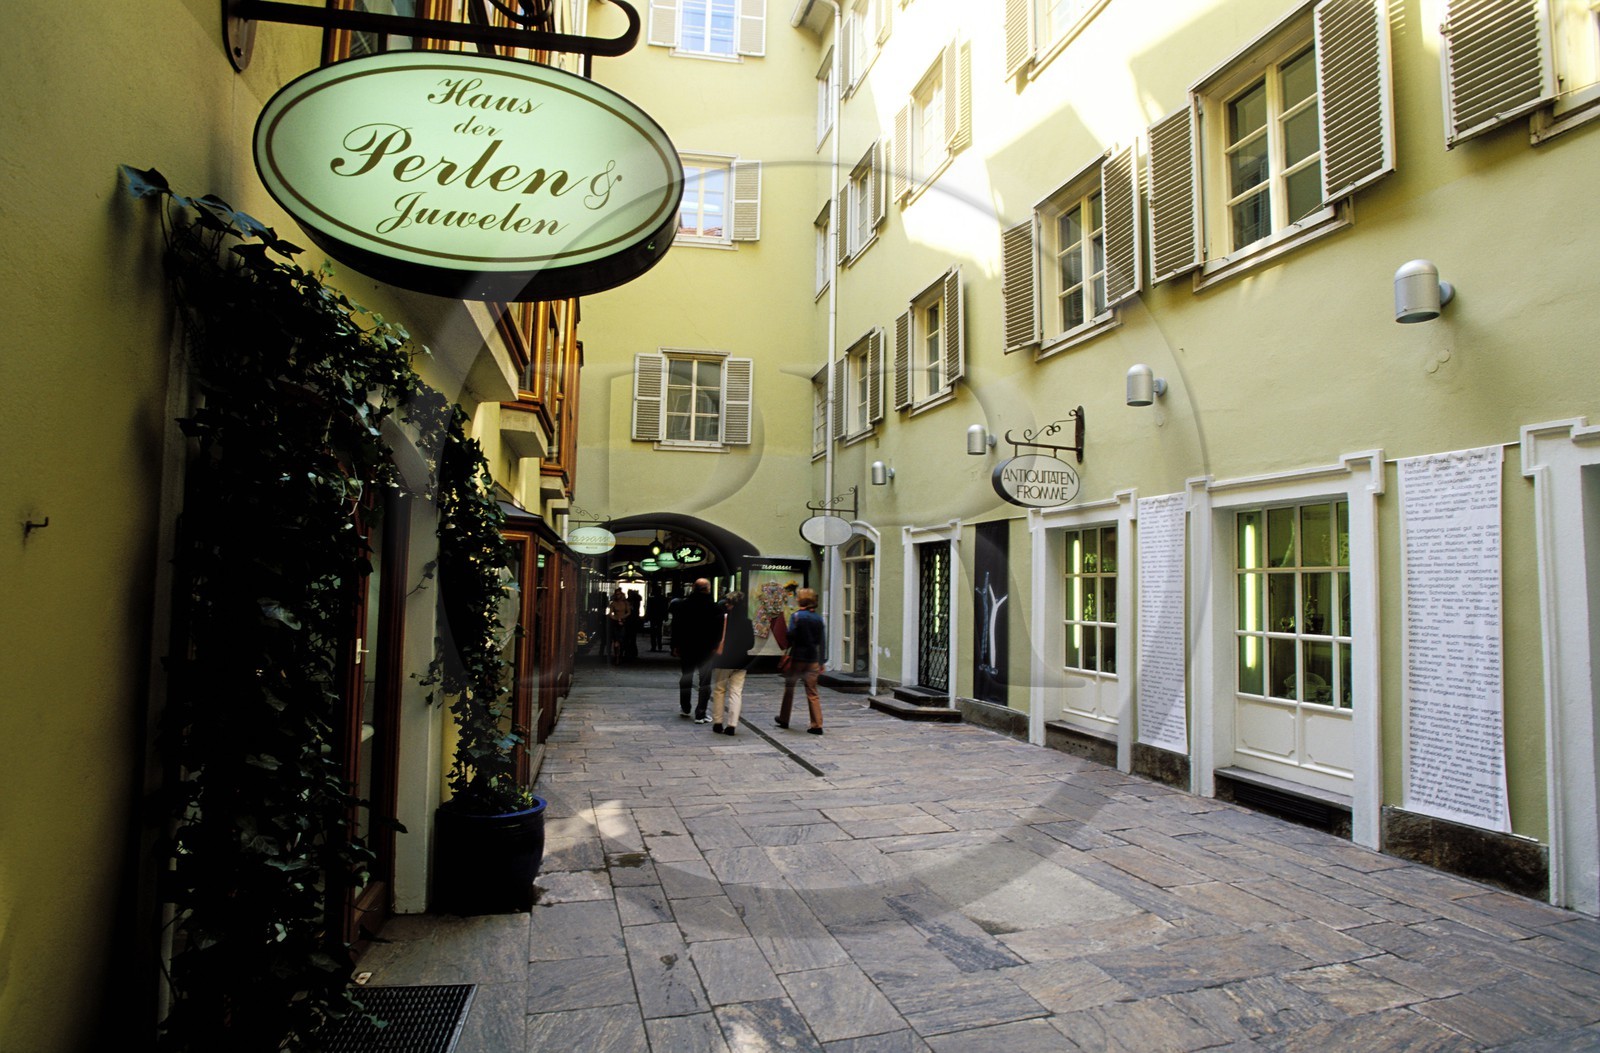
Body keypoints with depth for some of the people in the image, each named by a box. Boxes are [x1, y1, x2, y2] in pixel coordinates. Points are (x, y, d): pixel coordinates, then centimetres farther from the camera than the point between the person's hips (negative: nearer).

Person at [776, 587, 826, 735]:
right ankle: (817, 725, -3)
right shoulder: (819, 618, 5)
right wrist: (821, 662, 12)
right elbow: (822, 642, 7)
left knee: (789, 687, 14)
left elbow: (791, 637, -14)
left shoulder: (797, 616, -9)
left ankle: (784, 719, 25)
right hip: (813, 660, 3)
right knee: (812, 692, 4)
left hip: (797, 658, -3)